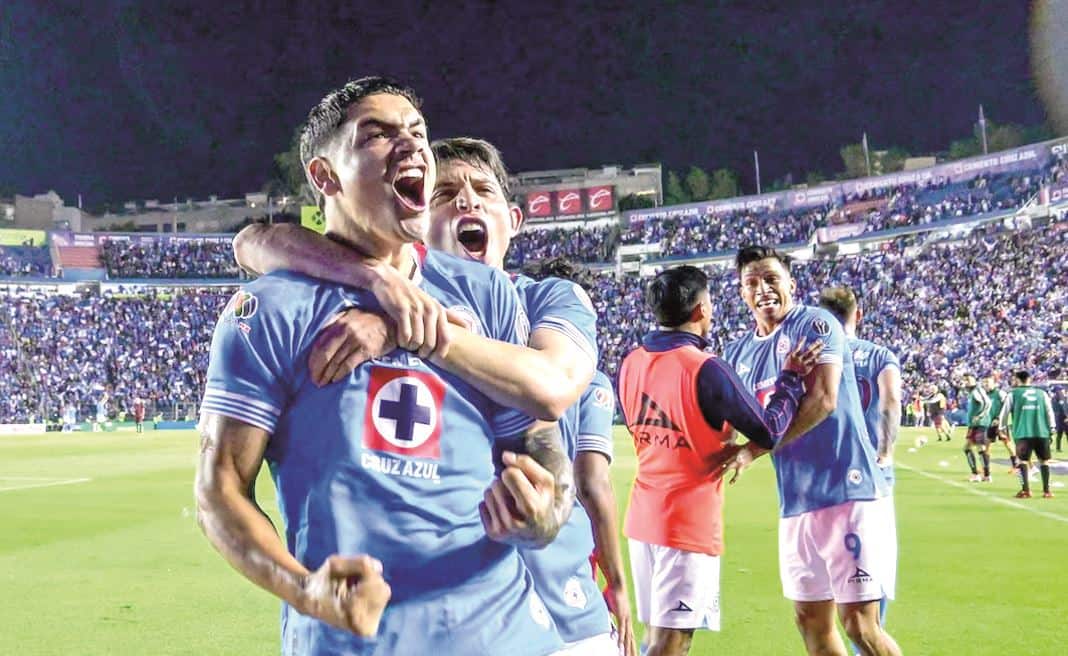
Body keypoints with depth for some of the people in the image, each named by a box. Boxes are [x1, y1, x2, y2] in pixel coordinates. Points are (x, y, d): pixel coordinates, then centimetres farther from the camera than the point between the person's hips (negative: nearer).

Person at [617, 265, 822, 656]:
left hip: (643, 518, 7)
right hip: (689, 521, -7)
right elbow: (769, 433, -11)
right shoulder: (704, 369, -17)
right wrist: (790, 378, 2)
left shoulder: (630, 364, 4)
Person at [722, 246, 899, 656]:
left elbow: (822, 401, -18)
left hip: (849, 492, -7)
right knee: (811, 620, 12)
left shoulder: (815, 325, -7)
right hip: (796, 502, 7)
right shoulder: (738, 355, 13)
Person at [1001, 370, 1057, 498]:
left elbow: (1005, 412, 7)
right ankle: (1046, 491, 11)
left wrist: (1004, 427, 20)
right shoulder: (1042, 393, 11)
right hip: (1042, 432, 2)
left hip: (1023, 433, -2)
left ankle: (1026, 490, -9)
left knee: (1023, 460, 3)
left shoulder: (1013, 394, 6)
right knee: (1044, 460, 12)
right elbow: (1050, 412, 9)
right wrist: (1051, 429, 13)